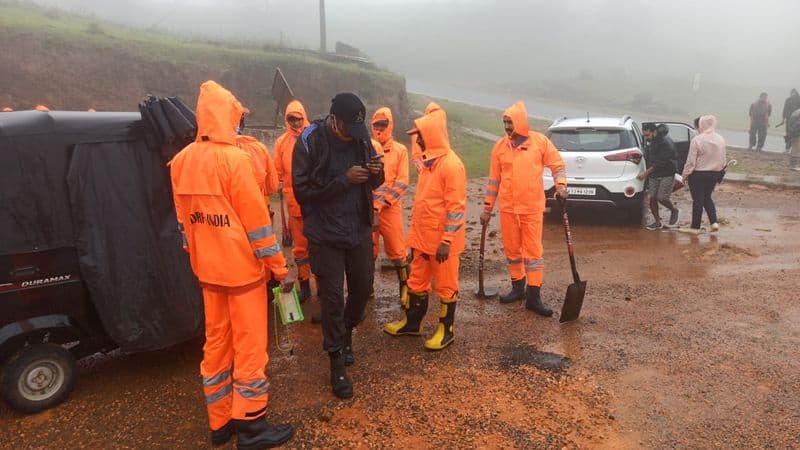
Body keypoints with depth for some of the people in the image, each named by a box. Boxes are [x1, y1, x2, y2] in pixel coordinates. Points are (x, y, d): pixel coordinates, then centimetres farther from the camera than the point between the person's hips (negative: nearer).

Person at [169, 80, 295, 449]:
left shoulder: (180, 162, 4)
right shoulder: (234, 159, -17)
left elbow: (183, 218, 11)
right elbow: (256, 220, -16)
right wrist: (280, 267, -10)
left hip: (206, 267, 7)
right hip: (242, 266, -7)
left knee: (216, 342, 15)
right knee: (249, 345, 4)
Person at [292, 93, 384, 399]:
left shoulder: (361, 137, 0)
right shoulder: (309, 142, -13)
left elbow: (373, 183, 10)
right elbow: (302, 190, -17)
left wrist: (377, 173, -14)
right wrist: (344, 179, -24)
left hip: (360, 230, 4)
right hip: (325, 235, -4)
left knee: (363, 288, 14)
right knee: (333, 299, 2)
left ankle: (346, 333, 44)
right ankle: (337, 363, 20)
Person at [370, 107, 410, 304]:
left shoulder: (400, 150, 2)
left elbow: (402, 182, -5)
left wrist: (383, 201, -13)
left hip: (390, 208, -2)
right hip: (368, 208, 2)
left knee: (397, 250, 1)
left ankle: (406, 287, 16)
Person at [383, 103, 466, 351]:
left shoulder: (451, 164, -18)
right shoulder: (427, 161, 10)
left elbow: (456, 207, -19)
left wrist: (446, 241, -20)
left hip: (442, 240, -9)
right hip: (422, 236, 9)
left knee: (445, 285, 7)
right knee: (417, 282, 18)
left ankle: (446, 330, 21)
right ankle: (412, 322, 34)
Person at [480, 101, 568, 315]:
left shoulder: (540, 141, -4)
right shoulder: (500, 145, 3)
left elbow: (557, 164, 5)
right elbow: (494, 179, 7)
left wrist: (561, 185, -15)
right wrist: (487, 208, 8)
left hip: (532, 208, -3)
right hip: (507, 208, 3)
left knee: (533, 250, -1)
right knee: (512, 249, 11)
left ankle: (534, 296, 5)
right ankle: (518, 287, 27)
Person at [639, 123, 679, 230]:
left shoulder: (666, 143, -16)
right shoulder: (652, 142, 10)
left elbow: (661, 162, -21)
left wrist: (646, 173, -21)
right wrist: (648, 173, 9)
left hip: (666, 175, -7)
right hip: (653, 175, 7)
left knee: (661, 198, -12)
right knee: (652, 198, 0)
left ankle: (674, 211, 18)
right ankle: (657, 222, 9)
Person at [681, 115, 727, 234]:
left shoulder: (697, 139, -17)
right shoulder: (721, 139, 3)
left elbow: (691, 161, -15)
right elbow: (723, 160, 10)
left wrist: (685, 174, -5)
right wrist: (718, 173, 22)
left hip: (698, 174, -6)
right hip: (714, 174, 6)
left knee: (697, 200, 2)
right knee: (707, 197, 20)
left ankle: (695, 227, 8)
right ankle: (714, 222, 11)